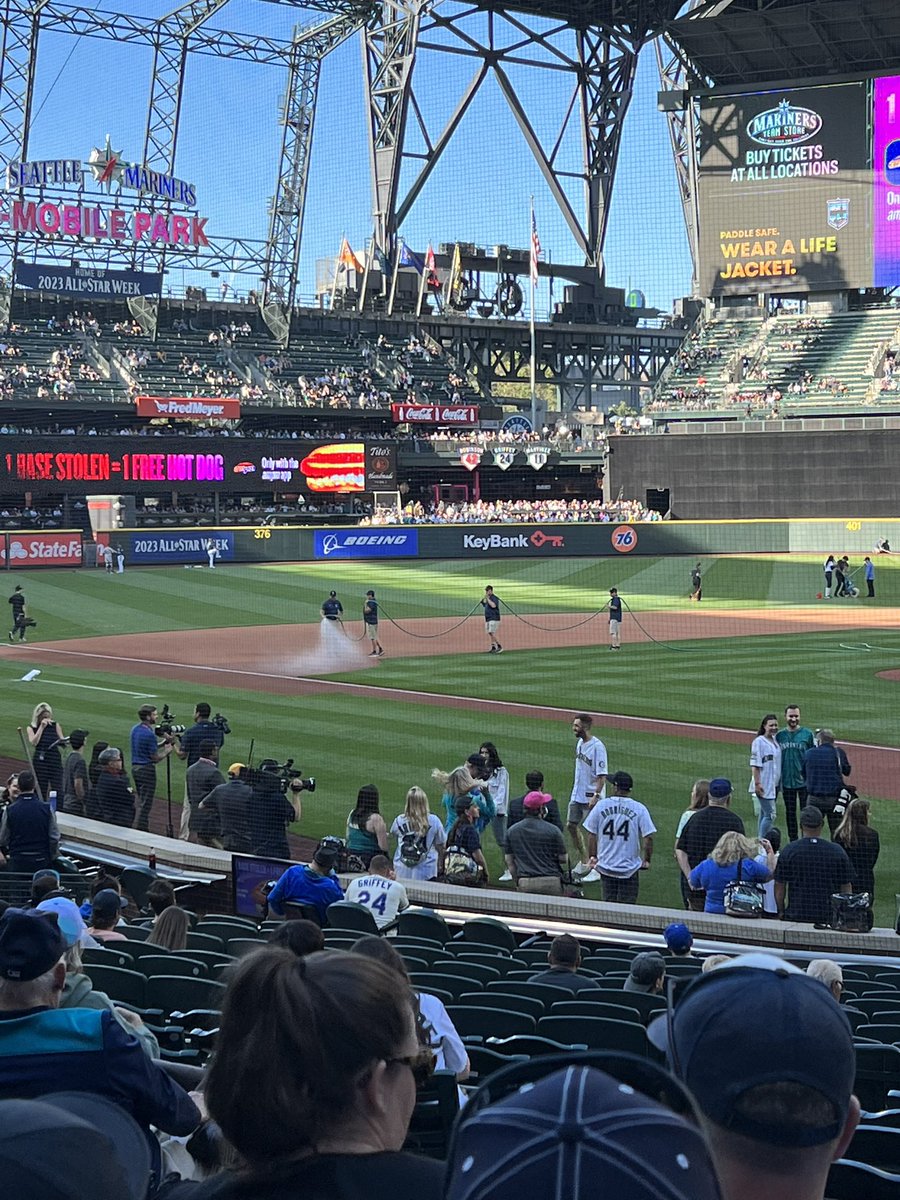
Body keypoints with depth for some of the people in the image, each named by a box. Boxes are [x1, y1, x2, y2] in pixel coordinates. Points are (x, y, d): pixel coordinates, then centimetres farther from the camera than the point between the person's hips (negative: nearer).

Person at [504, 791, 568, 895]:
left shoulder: (512, 831, 8)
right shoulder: (552, 830, -2)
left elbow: (509, 862, 12)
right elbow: (563, 859, 2)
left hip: (524, 883, 2)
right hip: (550, 882, -2)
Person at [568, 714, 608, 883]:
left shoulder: (597, 746, -20)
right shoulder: (580, 742, 7)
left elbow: (602, 775, -22)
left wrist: (596, 795, -27)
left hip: (591, 796, -9)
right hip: (577, 793, 9)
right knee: (571, 825, 15)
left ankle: (596, 870, 7)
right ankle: (583, 863, 29)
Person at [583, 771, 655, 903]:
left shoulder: (600, 805, -2)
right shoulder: (639, 809, -8)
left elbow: (591, 835, 2)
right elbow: (648, 837, -11)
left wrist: (592, 857, 15)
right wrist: (646, 860, 3)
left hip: (606, 866, 2)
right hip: (629, 869, -2)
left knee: (609, 905, 13)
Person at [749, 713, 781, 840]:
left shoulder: (776, 740, 10)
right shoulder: (759, 742, -12)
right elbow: (755, 765, -14)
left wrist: (778, 783, 15)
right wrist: (757, 784, -20)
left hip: (775, 784, 8)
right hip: (764, 785, -8)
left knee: (765, 814, 14)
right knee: (770, 815, -10)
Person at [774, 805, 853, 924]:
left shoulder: (789, 850, -2)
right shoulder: (838, 851, 1)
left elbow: (779, 887, 3)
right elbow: (847, 888, 8)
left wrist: (781, 911, 15)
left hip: (795, 915, -1)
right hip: (829, 918, 1)